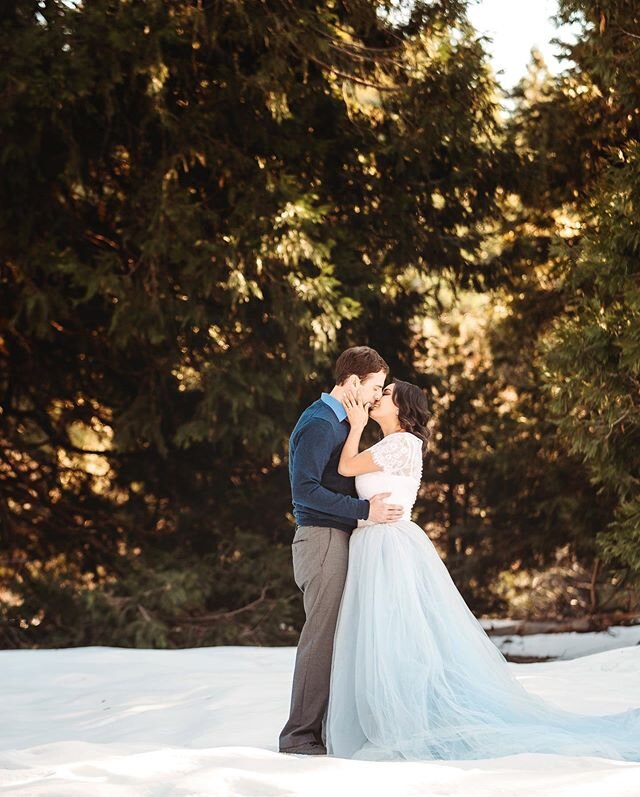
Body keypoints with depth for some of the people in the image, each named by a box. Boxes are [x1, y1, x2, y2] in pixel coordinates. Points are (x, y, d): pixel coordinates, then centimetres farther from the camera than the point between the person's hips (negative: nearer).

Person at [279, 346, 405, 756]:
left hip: (339, 540, 10)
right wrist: (365, 510, -23)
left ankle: (322, 729, 13)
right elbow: (304, 488, -22)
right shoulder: (318, 423, -13)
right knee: (321, 637, -9)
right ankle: (301, 735, -6)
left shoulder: (339, 422, 18)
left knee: (335, 636, 10)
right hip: (322, 539, -10)